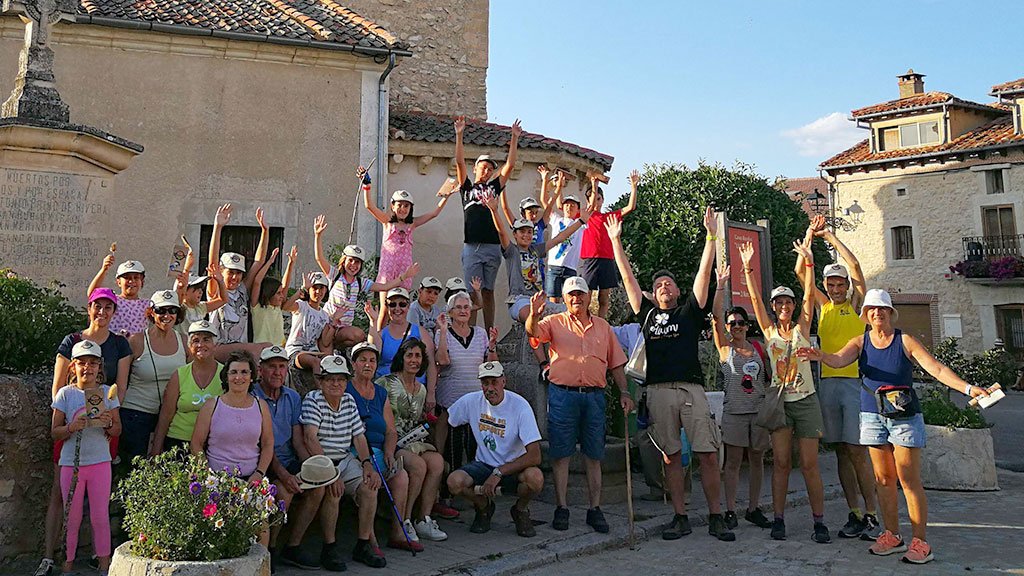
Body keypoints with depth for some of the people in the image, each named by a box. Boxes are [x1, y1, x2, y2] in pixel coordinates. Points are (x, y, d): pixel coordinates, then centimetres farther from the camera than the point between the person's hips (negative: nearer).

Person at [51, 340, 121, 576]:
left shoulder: (107, 392, 3)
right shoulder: (66, 393, -1)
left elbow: (118, 430, 7)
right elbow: (55, 433, 1)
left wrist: (109, 424, -15)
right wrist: (72, 427, -19)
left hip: (100, 462, 0)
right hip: (71, 463, 0)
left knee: (100, 517, 5)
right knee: (71, 518, 7)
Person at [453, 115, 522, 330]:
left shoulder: (494, 187, 17)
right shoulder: (467, 187, 11)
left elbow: (510, 165, 11)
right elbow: (460, 162, 0)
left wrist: (515, 138, 5)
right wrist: (459, 135, -8)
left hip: (493, 246, 3)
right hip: (472, 246, -2)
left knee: (488, 292, 7)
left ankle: (489, 334, 11)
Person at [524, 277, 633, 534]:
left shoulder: (602, 326, 15)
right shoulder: (555, 323, 7)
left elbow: (615, 363, 17)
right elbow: (533, 331, -14)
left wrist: (624, 392, 10)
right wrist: (534, 315, -35)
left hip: (594, 396, 2)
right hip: (562, 395, -2)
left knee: (594, 455, 6)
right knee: (561, 454, 0)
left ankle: (595, 509, 13)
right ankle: (561, 508, 8)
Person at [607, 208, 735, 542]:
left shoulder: (689, 311, 14)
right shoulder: (647, 313, 18)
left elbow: (704, 272, 7)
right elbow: (628, 277, 18)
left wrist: (711, 236, 2)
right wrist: (615, 241, 17)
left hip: (691, 389, -1)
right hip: (658, 391, 2)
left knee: (708, 454, -4)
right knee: (672, 456, 4)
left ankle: (716, 517, 6)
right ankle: (680, 518, 12)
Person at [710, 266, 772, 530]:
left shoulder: (758, 348, 10)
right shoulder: (725, 347, 2)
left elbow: (769, 377, 17)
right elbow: (715, 316, -10)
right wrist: (720, 286, -16)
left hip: (758, 409, 3)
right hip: (734, 411, -3)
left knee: (757, 460, 8)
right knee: (733, 461, -1)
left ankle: (753, 508, 18)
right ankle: (730, 511, 4)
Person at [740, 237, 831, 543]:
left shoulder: (801, 328, 5)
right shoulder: (770, 331, 7)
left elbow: (809, 295, -3)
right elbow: (755, 298, 0)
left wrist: (809, 263, -10)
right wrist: (748, 268, -7)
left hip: (806, 402, -1)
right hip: (779, 401, 1)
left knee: (809, 465, -1)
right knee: (781, 462, -1)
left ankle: (819, 522, 6)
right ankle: (778, 518, 5)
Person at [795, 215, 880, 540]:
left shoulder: (857, 303, 5)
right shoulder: (822, 305, 14)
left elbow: (854, 265, -6)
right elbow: (800, 271, 10)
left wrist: (829, 235, 1)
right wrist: (809, 237, 4)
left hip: (855, 382, -4)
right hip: (827, 383, 4)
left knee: (857, 450, -7)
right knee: (841, 451, 5)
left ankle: (871, 516, 0)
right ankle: (854, 515, 11)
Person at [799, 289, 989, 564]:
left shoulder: (905, 341, -2)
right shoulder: (860, 342, 4)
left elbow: (937, 368, -7)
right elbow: (839, 360, -13)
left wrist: (967, 388, -20)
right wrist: (820, 356, -35)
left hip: (905, 416, -3)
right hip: (873, 416, 3)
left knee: (909, 480, -5)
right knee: (883, 479, 7)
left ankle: (920, 542, 2)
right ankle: (892, 536, 17)